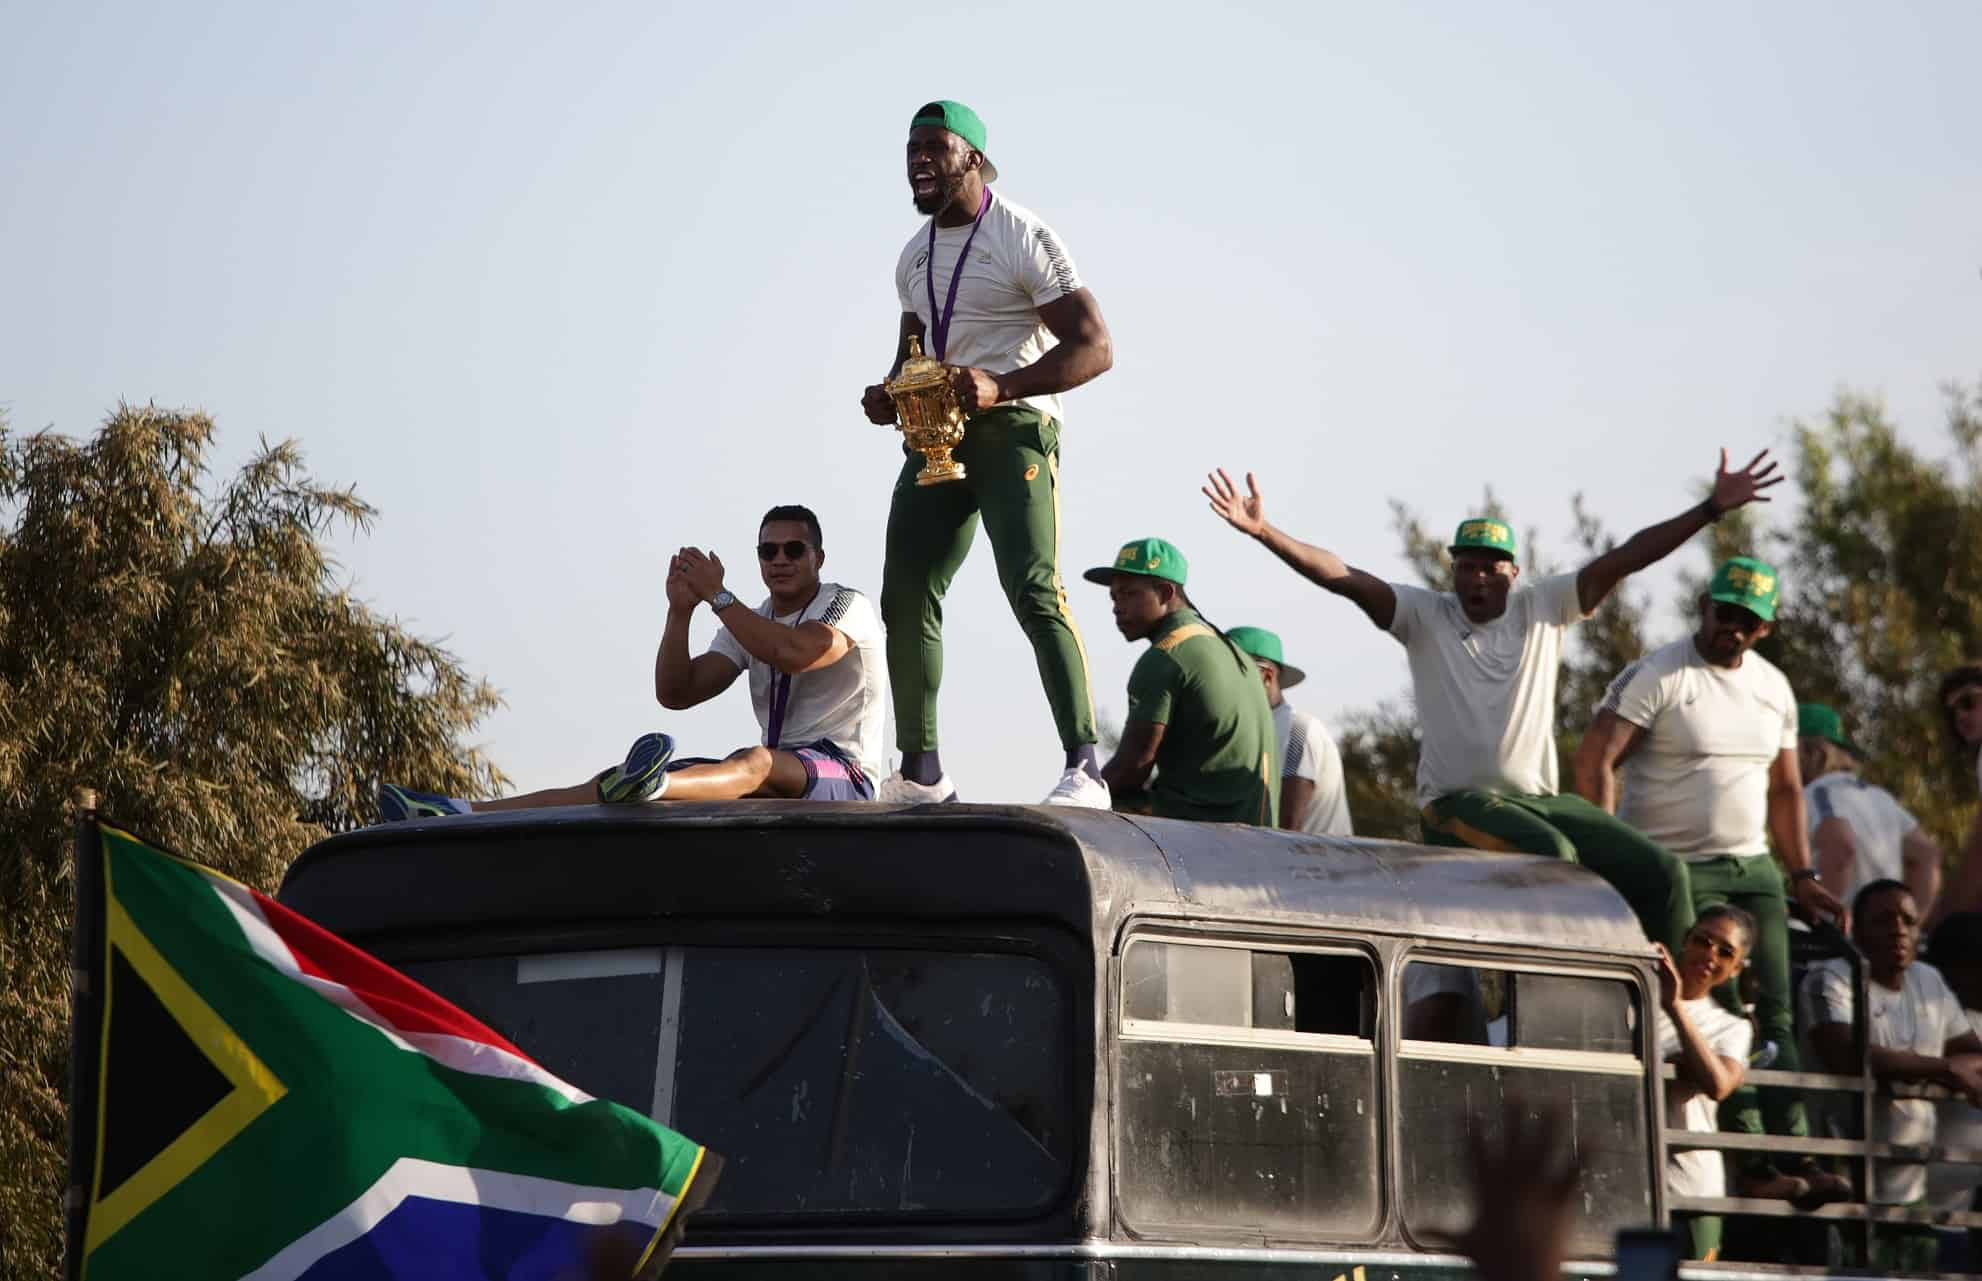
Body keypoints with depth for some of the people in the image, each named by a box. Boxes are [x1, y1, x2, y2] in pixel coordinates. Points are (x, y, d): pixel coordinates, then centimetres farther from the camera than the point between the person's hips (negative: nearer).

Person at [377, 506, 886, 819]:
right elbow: (675, 693, 10)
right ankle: (461, 815, -25)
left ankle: (650, 785, -75)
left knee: (758, 762, -42)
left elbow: (795, 652, -24)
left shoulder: (847, 607, -1)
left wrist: (718, 596, -17)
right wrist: (680, 611, -4)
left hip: (841, 774, -7)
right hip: (774, 779, 7)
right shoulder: (748, 624, 22)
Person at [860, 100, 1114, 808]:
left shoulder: (1023, 238, -9)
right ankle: (921, 771, 10)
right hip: (936, 432, 8)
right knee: (905, 596, 2)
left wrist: (1001, 386, -27)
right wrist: (888, 394, 5)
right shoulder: (914, 255, 16)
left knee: (1034, 591, -21)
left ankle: (1084, 769, -26)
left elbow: (1095, 347, -14)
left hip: (1011, 427, -8)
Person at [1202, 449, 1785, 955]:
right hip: (1458, 802, -4)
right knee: (1552, 854, -34)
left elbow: (1623, 559, 3)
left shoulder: (1544, 609, 10)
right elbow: (1343, 578, -6)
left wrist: (1711, 509, -4)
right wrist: (1264, 532, -18)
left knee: (1659, 872, -8)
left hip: (1541, 798, 4)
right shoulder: (1424, 616, 4)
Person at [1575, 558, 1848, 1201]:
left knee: (1775, 1015, 1)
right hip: (1674, 870, -7)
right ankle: (1751, 1163, -14)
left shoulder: (1773, 687, 12)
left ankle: (1797, 1155, 0)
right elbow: (1593, 761, -17)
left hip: (1752, 866, 7)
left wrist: (1803, 875, 14)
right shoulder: (1657, 676, -10)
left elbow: (1784, 787, 21)